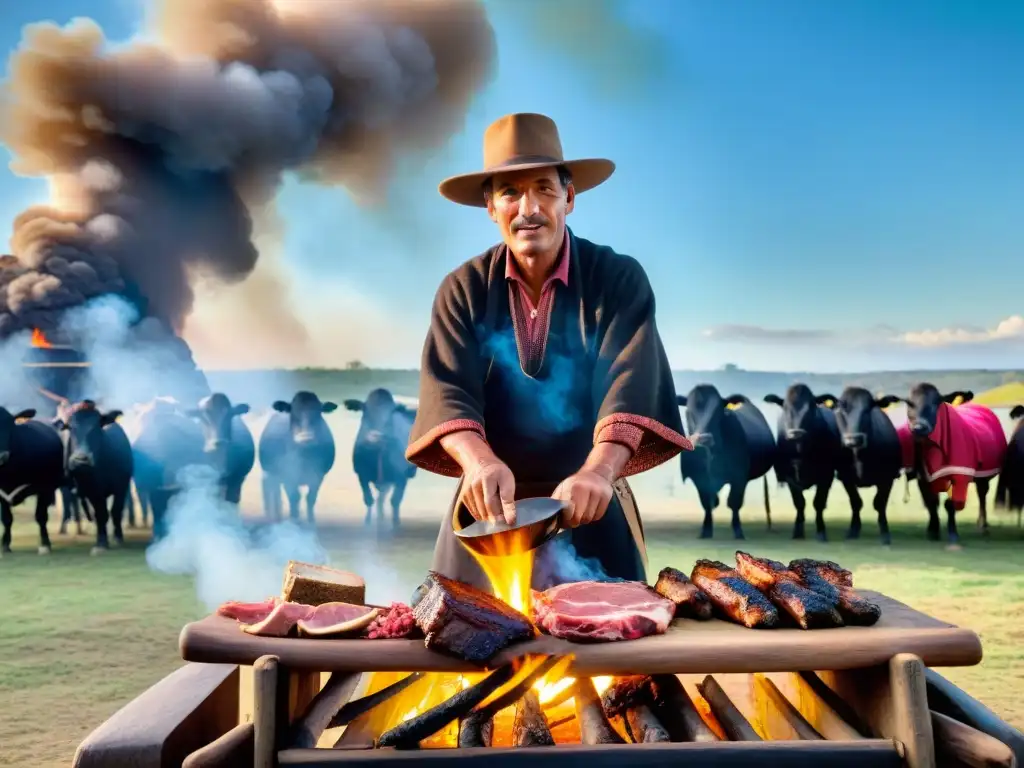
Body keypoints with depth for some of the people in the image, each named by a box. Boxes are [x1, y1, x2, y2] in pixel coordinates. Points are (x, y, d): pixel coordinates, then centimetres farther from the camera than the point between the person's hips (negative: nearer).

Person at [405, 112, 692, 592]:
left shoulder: (618, 278, -5)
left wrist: (598, 471, -39)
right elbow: (447, 389, -14)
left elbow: (630, 381, -20)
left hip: (591, 512, -1)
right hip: (489, 509, 1)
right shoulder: (463, 290, -1)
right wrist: (480, 462, -35)